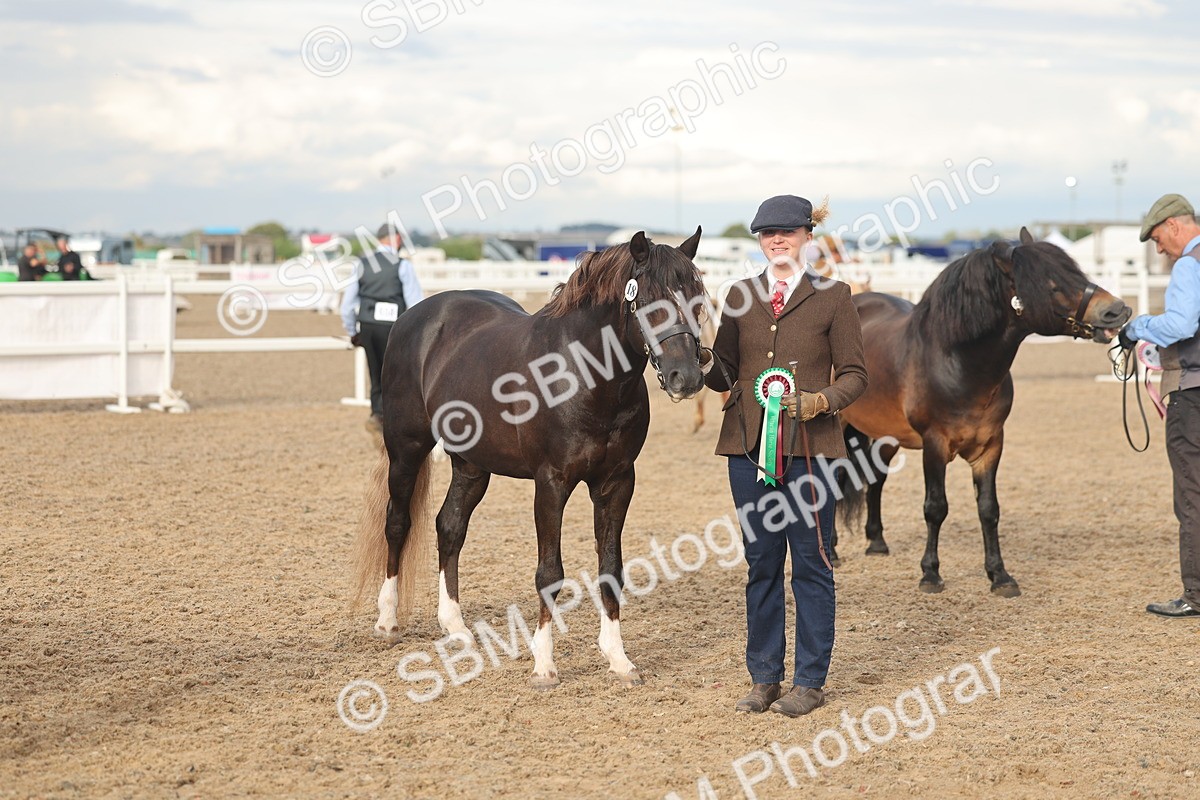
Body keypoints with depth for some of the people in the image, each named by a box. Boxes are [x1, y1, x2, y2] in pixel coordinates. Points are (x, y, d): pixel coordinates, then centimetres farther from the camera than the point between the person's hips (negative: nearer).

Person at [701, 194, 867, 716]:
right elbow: (726, 375, 11)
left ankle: (809, 682, 9)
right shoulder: (741, 298, 10)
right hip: (749, 446, 3)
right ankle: (764, 678, 17)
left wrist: (821, 401, -18)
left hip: (808, 447, -3)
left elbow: (855, 375, 0)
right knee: (761, 564, 9)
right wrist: (705, 363, -11)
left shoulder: (831, 298, 1)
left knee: (810, 564, 1)